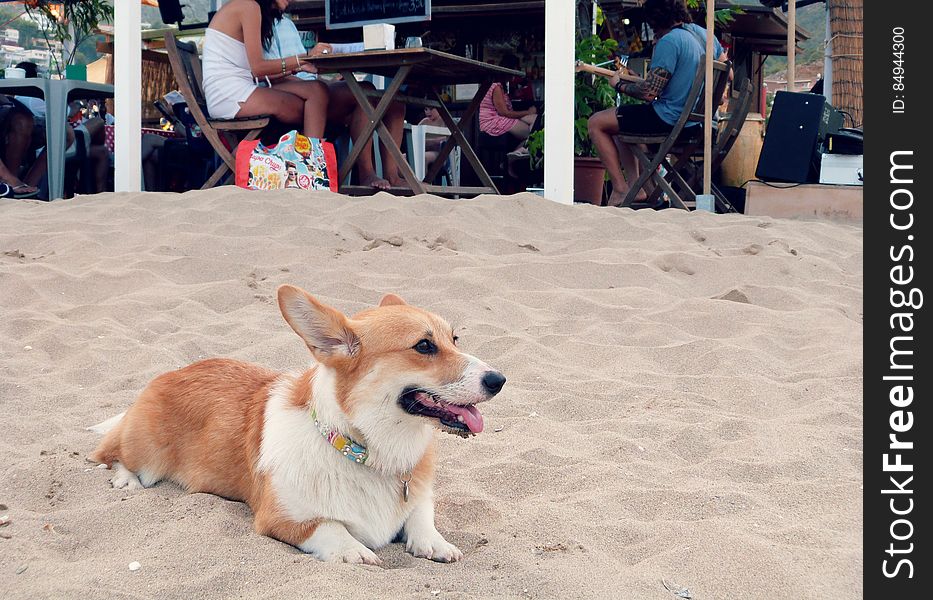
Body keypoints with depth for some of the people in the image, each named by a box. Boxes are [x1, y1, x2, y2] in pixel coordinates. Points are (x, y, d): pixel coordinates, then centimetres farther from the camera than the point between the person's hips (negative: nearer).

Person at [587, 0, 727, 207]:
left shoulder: (669, 41, -18)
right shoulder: (704, 33, 8)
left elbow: (649, 93, -20)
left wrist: (619, 85, -2)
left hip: (669, 119, -10)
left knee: (596, 123, 1)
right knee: (620, 120, 27)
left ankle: (620, 190, -3)